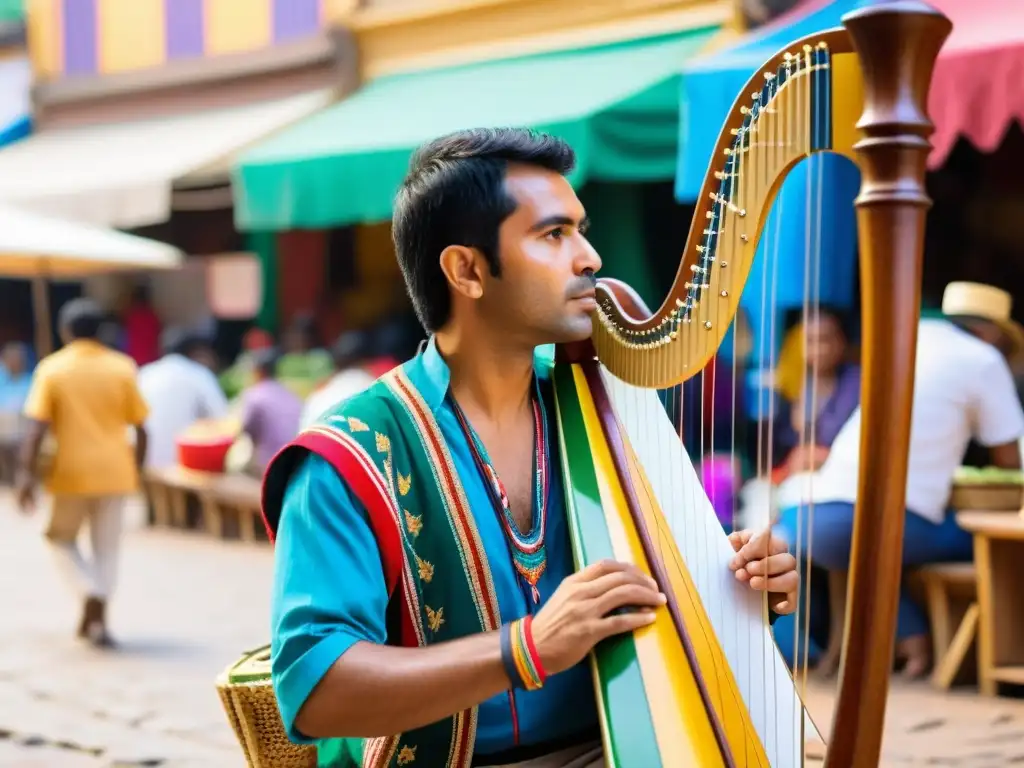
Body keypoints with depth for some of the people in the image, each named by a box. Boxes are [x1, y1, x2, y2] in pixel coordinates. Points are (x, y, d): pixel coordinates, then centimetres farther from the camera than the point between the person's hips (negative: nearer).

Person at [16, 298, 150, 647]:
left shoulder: (52, 369, -3)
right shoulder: (122, 367, 2)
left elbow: (36, 428, -11)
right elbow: (140, 428, 3)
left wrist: (26, 474, -11)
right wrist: (136, 467, 15)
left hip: (71, 472, -2)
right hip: (114, 471, 2)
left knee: (62, 538, 17)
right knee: (107, 546, 12)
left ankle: (92, 594, -5)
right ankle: (97, 618, 9)